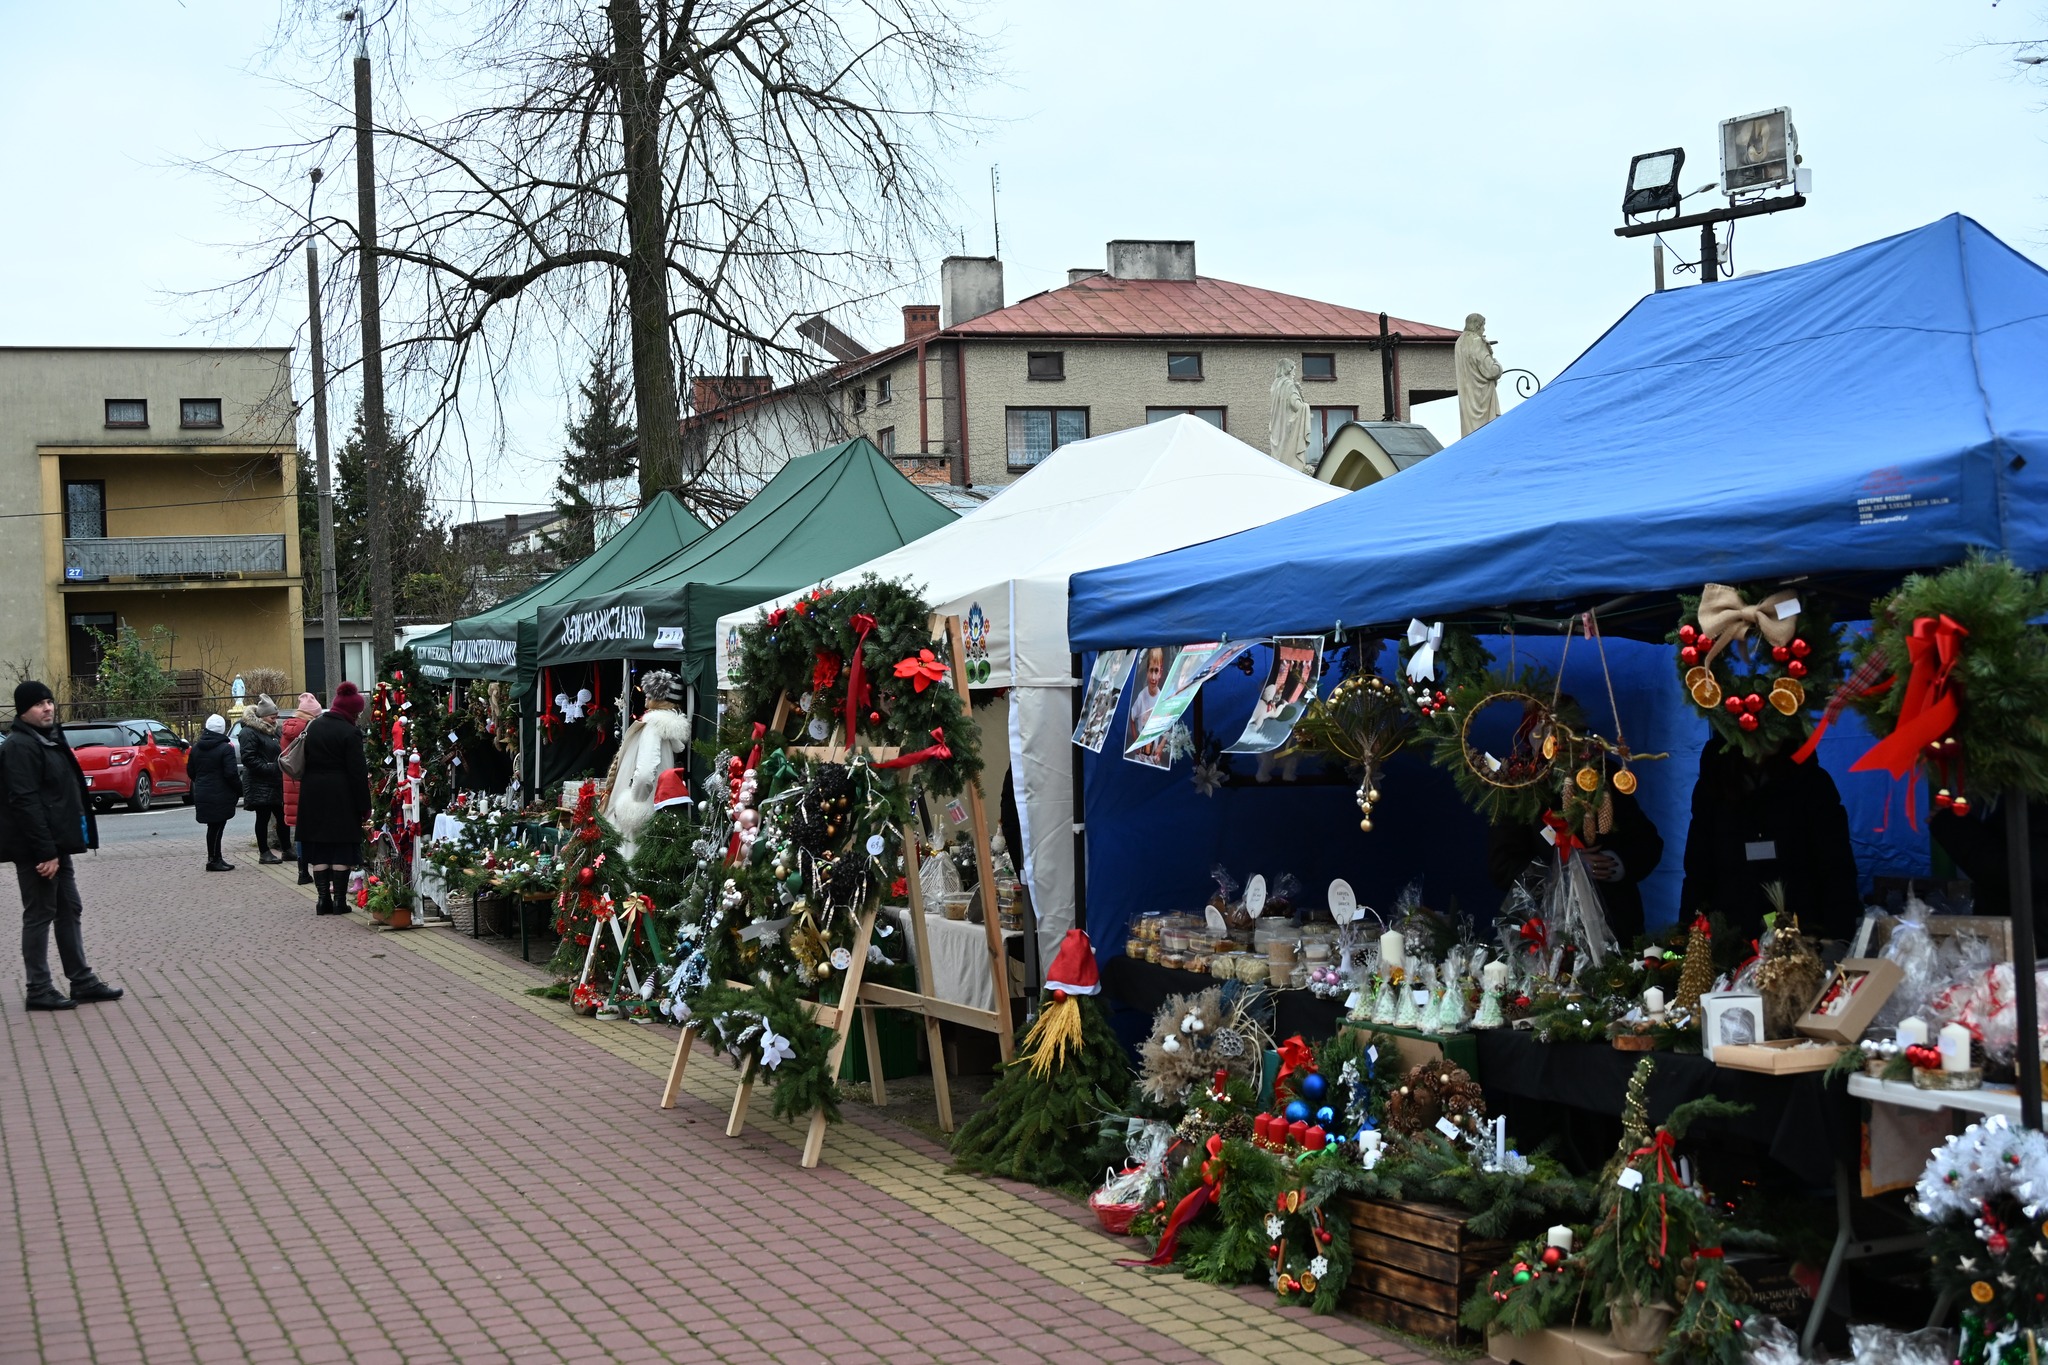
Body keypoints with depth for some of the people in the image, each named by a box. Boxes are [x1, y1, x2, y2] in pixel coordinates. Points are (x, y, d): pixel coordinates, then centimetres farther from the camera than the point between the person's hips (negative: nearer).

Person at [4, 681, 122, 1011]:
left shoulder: (49, 740, 15)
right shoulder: (20, 746, -15)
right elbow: (25, 803, -22)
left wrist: (56, 848, 15)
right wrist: (45, 852, -24)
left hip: (55, 845, 10)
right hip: (36, 849, -10)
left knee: (69, 910, 13)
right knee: (39, 915, -3)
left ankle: (82, 981, 20)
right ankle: (39, 990, 4)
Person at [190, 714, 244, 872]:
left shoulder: (196, 749, 9)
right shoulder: (226, 749, -13)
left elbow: (190, 771, 17)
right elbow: (231, 774, -18)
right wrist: (239, 790, -5)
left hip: (202, 795, 7)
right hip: (220, 796, -7)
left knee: (213, 828, 13)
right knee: (216, 827, -2)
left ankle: (214, 859, 18)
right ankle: (214, 860, 0)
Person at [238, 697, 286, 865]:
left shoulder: (272, 731, 18)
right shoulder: (249, 732, -11)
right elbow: (248, 758, -19)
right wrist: (268, 768, -23)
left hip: (275, 783, 8)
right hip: (260, 785, -8)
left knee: (282, 817, 9)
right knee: (263, 818, -1)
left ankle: (286, 849, 17)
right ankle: (264, 853, 5)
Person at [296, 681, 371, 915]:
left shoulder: (313, 727, 10)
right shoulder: (350, 733, -11)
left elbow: (306, 762, 16)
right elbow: (358, 773, -12)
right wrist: (364, 806, -8)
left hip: (313, 795, 6)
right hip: (340, 797, -6)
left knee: (319, 847, 8)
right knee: (342, 846, 1)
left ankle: (324, 900, 7)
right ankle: (339, 900, 1)